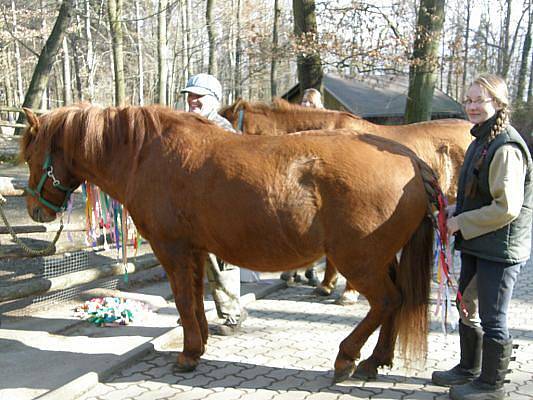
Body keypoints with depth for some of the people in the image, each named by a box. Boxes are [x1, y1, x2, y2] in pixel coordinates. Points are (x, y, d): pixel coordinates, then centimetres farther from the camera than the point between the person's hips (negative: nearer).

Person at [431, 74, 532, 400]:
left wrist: (461, 223, -19)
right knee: (467, 308, 21)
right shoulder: (481, 141, 10)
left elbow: (507, 208, -26)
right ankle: (469, 369, 39)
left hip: (500, 248, -10)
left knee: (492, 320, 4)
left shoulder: (506, 147, -21)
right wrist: (454, 213, 4)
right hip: (476, 244, 10)